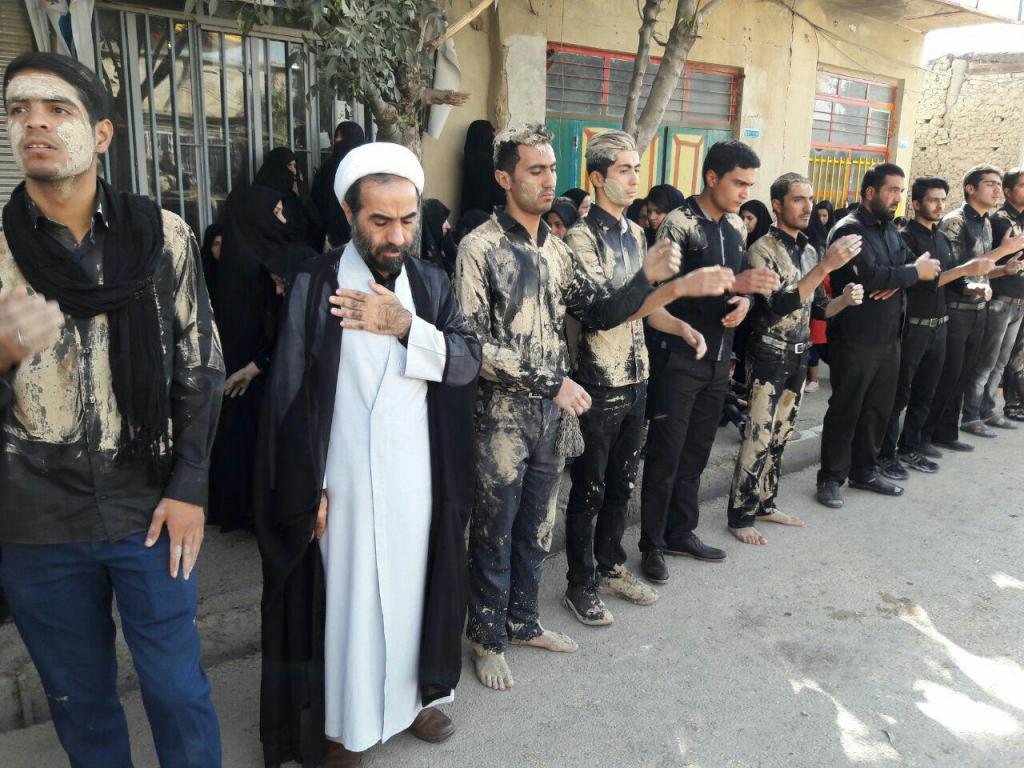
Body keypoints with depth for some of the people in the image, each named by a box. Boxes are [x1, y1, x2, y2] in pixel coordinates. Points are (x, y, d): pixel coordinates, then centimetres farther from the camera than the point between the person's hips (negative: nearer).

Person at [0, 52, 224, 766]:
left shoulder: (162, 235, -2)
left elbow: (201, 368, 1)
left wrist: (189, 489, -5)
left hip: (150, 510, -1)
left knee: (178, 691, 10)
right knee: (80, 700, 17)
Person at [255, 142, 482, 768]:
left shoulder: (433, 283, 4)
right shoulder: (316, 283, -7)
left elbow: (469, 362, -4)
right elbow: (291, 392, -7)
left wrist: (405, 326, -19)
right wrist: (307, 488, -8)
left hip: (418, 479, 4)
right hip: (343, 482, -3)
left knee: (412, 592, 16)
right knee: (347, 601, 8)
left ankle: (412, 694, 38)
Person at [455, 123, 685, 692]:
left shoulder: (555, 249, 8)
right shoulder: (480, 247, -12)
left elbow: (596, 314, 8)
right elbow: (474, 344, -18)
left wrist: (646, 279, -8)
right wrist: (551, 382, -19)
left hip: (549, 416, 6)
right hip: (501, 416, -6)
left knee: (534, 528, 19)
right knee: (493, 533, 9)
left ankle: (522, 621, 38)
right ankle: (488, 636, 28)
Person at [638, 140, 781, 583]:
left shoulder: (737, 226, 11)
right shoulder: (678, 223, -12)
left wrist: (745, 301, -3)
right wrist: (733, 284, -27)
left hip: (719, 356, 7)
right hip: (678, 356, -7)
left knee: (697, 451, 14)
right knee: (665, 453, 0)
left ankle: (681, 532, 28)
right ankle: (652, 544, 13)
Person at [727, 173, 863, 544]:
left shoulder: (810, 251, 10)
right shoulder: (763, 249, -12)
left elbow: (817, 308, 14)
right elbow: (780, 305, -25)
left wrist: (845, 299, -7)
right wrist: (826, 266, -29)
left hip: (799, 356, 7)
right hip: (769, 355, -7)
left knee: (780, 436, 15)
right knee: (759, 438, -4)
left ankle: (765, 503, 27)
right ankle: (740, 515, 6)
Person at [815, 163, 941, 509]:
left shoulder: (889, 229, 15)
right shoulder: (850, 230, -13)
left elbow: (916, 264, 9)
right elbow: (870, 276, -25)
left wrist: (897, 280, -13)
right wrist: (914, 272, -11)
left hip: (888, 336, 8)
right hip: (855, 339, -8)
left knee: (879, 409, 15)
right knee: (845, 411, 0)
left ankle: (865, 472, 28)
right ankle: (831, 478, 11)